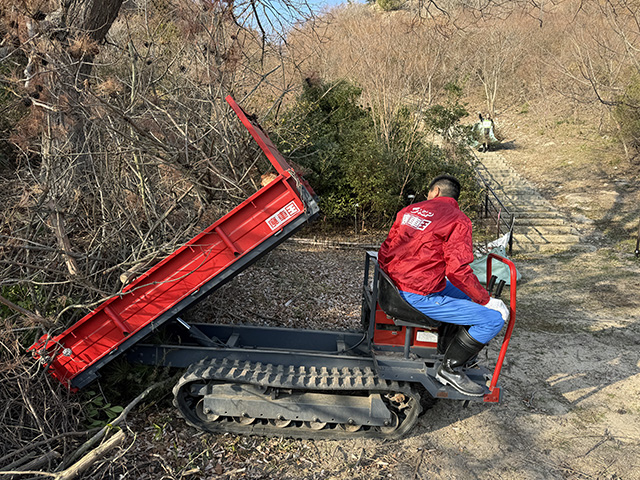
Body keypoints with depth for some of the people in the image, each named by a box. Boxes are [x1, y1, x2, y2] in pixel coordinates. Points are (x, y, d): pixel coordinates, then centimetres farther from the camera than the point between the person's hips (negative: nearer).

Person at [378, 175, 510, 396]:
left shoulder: (410, 210, 12)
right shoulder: (458, 220, -8)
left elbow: (385, 251, 17)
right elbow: (457, 271, -17)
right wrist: (487, 301, -5)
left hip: (395, 287, 9)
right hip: (419, 297, -9)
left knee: (465, 294, 27)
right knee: (494, 318, -4)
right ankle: (449, 369, 5)